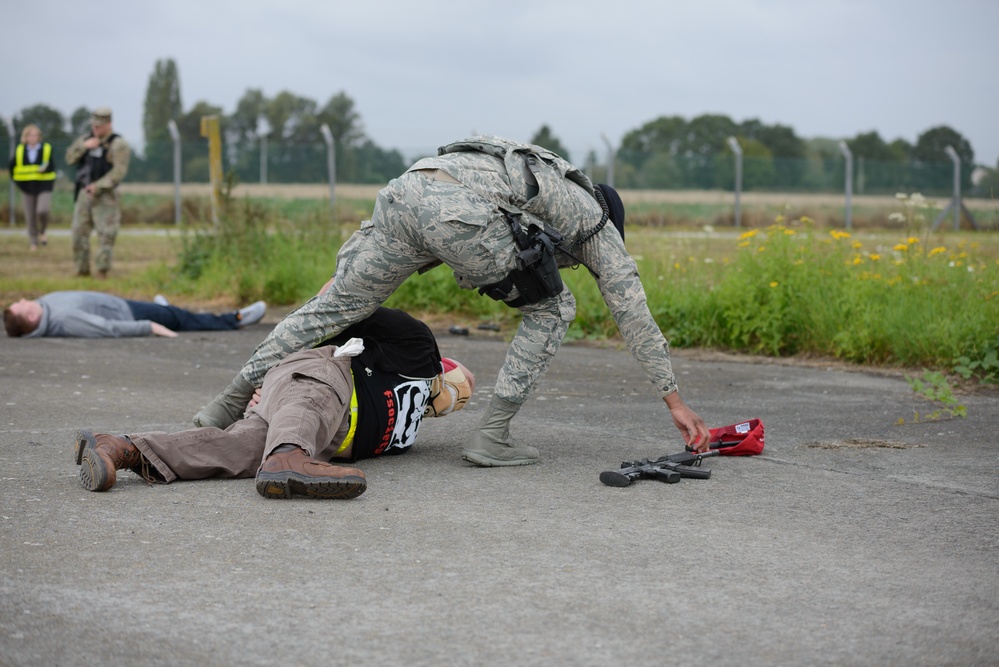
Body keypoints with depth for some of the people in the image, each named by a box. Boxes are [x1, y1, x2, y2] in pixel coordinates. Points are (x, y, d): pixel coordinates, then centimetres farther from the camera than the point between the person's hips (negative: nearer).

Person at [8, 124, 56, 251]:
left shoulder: (47, 149, -4)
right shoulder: (19, 150, 4)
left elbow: (52, 166, -8)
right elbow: (12, 166, 15)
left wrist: (45, 169, -29)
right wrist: (17, 180, 8)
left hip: (44, 187, -2)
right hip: (27, 188, 3)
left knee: (43, 210, -21)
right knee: (30, 216, 4)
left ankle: (42, 232, 8)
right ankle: (34, 242, 17)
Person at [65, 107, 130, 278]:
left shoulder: (118, 145, -8)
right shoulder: (85, 139, 12)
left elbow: (119, 172, -17)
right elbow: (70, 158, 5)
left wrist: (98, 186, -23)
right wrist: (84, 146, -11)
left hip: (104, 196, -6)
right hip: (84, 193, 6)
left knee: (105, 235, -7)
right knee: (79, 232, 5)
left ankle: (102, 270, -1)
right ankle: (82, 269, 14)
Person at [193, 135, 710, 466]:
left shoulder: (526, 179, 45)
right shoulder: (597, 225, 31)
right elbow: (634, 317, 30)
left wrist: (343, 270, 36)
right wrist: (675, 400, 36)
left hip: (403, 191, 6)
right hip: (460, 215, -6)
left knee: (334, 308, 17)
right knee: (551, 310, 16)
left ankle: (227, 405, 20)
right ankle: (491, 437, 11)